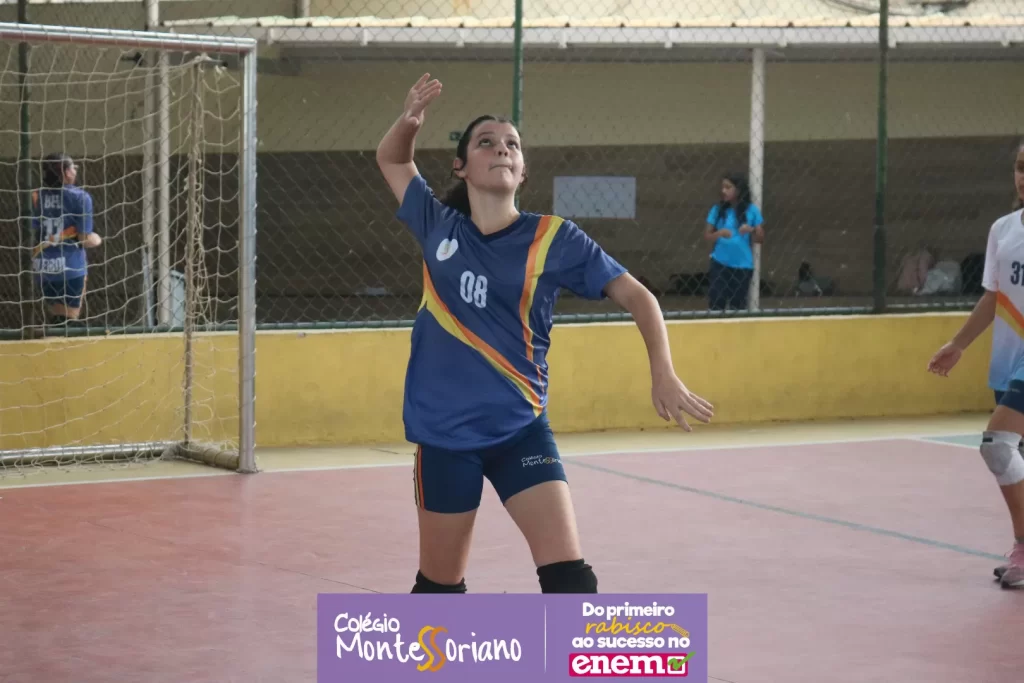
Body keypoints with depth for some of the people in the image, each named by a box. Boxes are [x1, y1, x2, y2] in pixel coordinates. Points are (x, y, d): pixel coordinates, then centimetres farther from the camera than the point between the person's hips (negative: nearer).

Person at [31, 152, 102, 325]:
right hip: (70, 266, -5)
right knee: (69, 319, 2)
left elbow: (34, 233, 3)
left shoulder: (37, 197, 3)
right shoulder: (80, 196, -9)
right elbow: (85, 239, -10)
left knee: (57, 319, 19)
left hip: (43, 267, 5)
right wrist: (97, 240, 11)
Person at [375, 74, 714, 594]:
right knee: (440, 584, 13)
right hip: (444, 434, 2)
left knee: (568, 578, -14)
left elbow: (636, 297, -2)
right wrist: (410, 120, -6)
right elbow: (392, 160, 17)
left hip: (520, 430, -2)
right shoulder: (438, 227, 1)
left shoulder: (553, 239, -6)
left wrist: (662, 373, -17)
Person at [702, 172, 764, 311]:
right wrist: (719, 234, -18)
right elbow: (707, 236, 2)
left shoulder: (751, 210, -2)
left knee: (738, 306, 8)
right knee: (716, 304, -2)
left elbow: (761, 239, 1)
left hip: (743, 265, 0)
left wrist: (752, 231, -19)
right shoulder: (718, 210, 1)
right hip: (720, 263, 0)